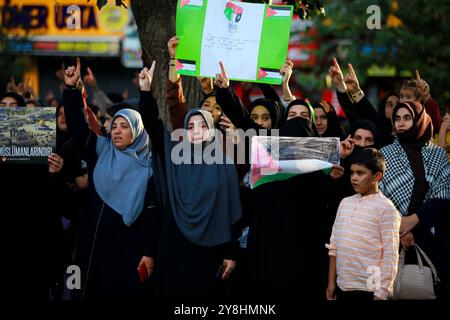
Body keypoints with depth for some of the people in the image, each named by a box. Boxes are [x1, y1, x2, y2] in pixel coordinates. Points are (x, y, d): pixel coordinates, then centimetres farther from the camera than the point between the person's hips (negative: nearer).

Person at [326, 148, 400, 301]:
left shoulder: (386, 208, -8)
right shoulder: (345, 203, 10)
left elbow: (390, 256, -10)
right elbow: (334, 246, 13)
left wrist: (381, 294, -13)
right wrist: (331, 282, 9)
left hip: (369, 290, -5)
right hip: (342, 287, 5)